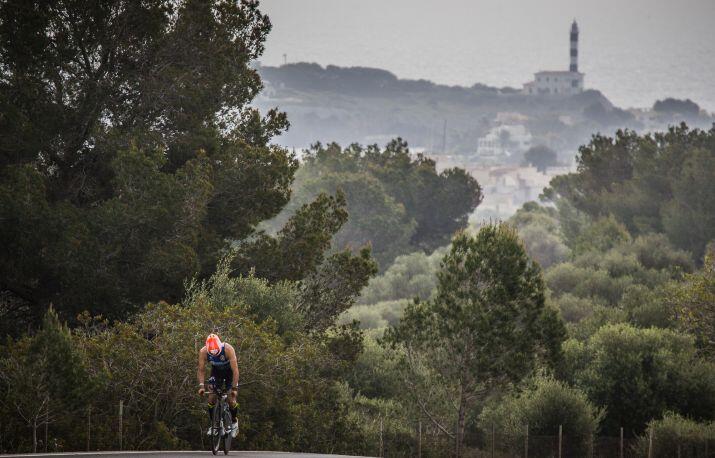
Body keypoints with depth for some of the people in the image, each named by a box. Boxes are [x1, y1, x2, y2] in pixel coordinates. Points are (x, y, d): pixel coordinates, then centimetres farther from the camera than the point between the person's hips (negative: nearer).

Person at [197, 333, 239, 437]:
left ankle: (234, 422, 14)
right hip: (216, 372, 3)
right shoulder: (203, 352, -29)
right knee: (211, 399, -10)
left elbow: (235, 370, -35)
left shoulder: (228, 349, -37)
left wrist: (234, 388, -39)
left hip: (229, 372, -3)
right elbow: (201, 370, -18)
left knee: (231, 400, -10)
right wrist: (201, 386, -31)